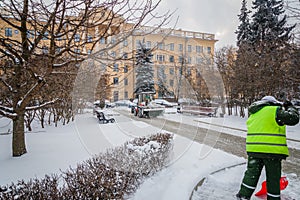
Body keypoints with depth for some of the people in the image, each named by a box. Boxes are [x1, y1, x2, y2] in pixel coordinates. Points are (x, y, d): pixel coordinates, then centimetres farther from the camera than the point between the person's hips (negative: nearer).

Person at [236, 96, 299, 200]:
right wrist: (290, 107, 9)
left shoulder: (253, 114, 15)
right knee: (273, 179, 10)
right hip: (272, 151, -5)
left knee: (251, 175, 12)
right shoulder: (275, 111, -6)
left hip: (253, 149, 5)